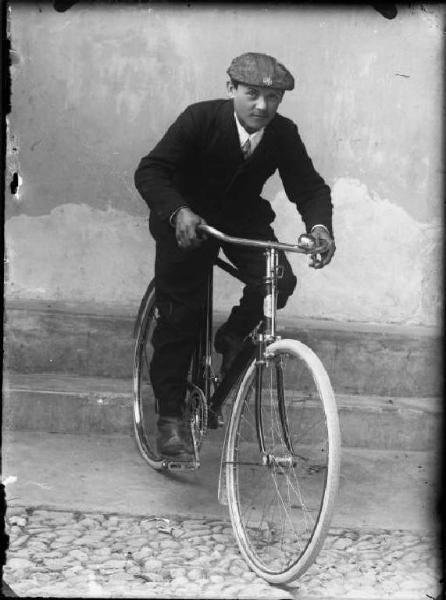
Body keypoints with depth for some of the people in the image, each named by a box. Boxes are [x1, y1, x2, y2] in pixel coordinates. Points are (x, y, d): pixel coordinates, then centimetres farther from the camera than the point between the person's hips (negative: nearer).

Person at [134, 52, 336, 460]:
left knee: (280, 281, -22)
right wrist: (178, 212, -48)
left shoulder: (284, 134, -15)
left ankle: (233, 338, 8)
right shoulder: (200, 119, -25)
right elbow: (149, 171, -30)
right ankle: (170, 418, 5)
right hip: (187, 219, -3)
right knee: (179, 315, -6)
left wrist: (319, 226, -32)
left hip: (244, 217, 3)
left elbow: (309, 186, -11)